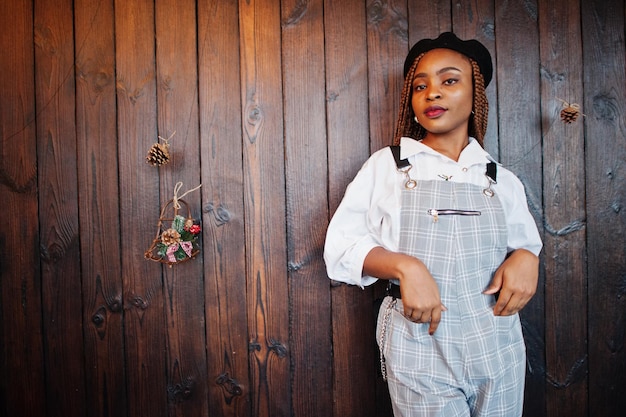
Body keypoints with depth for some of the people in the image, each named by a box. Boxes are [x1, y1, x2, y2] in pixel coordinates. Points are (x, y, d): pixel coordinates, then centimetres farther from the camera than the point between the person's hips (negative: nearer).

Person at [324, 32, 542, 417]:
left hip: (499, 349, 3)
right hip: (420, 346, -2)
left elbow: (528, 244, 17)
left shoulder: (502, 181, 7)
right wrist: (403, 266, -20)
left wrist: (526, 258, -7)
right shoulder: (387, 165, 1)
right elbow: (341, 245, -3)